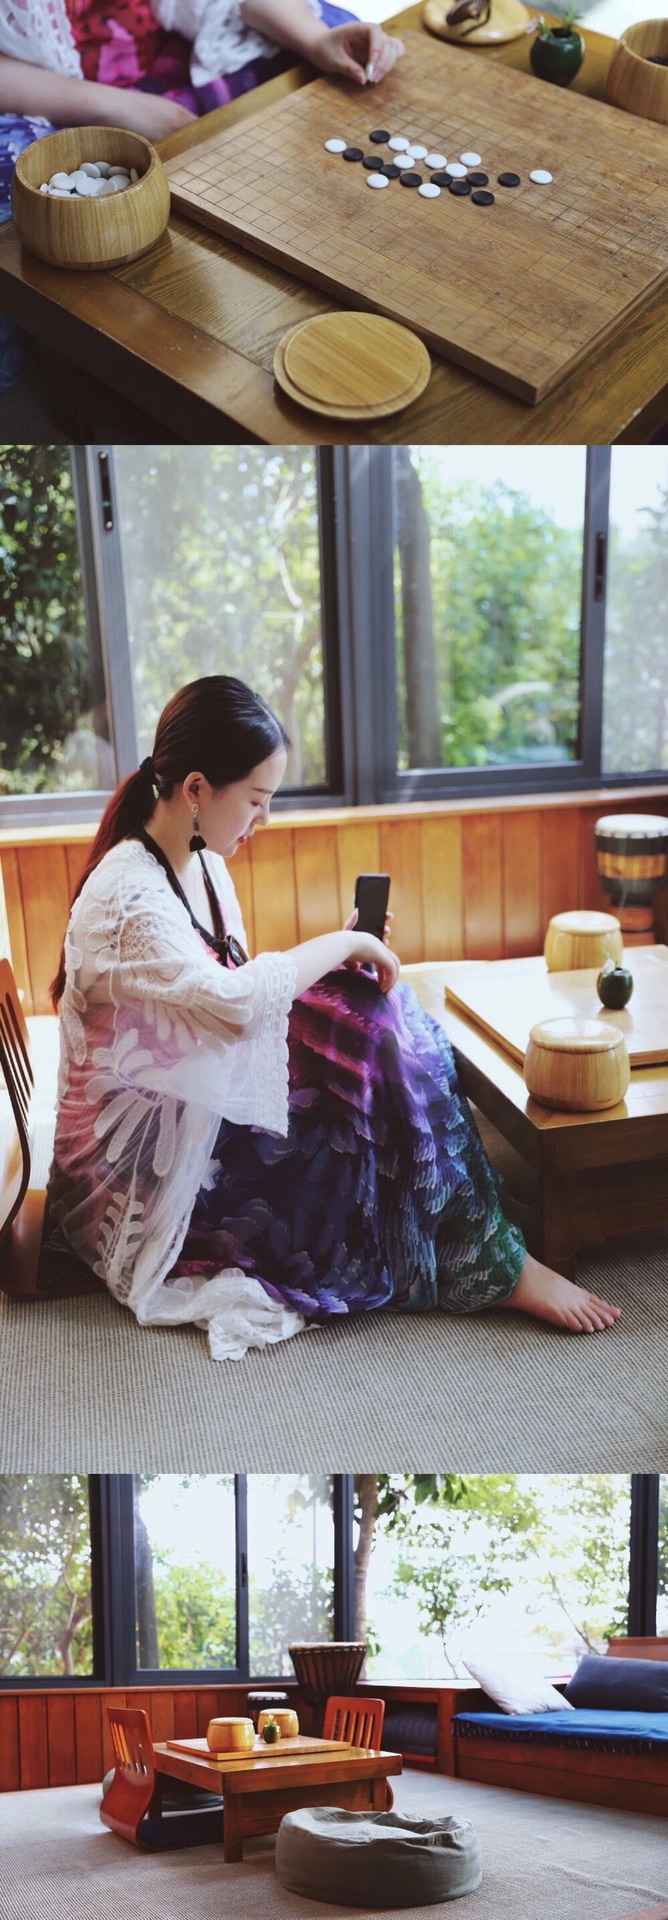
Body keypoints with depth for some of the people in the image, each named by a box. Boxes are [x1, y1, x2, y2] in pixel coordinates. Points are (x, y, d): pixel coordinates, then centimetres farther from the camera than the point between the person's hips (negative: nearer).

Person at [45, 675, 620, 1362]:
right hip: (140, 1155, -9)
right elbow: (237, 1000, -36)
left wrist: (331, 955, -3)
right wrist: (341, 946, -21)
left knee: (371, 1012, -11)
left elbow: (239, 995, 13)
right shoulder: (126, 897, -23)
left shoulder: (201, 865, 9)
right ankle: (490, 1267, -4)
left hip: (202, 1107, 9)